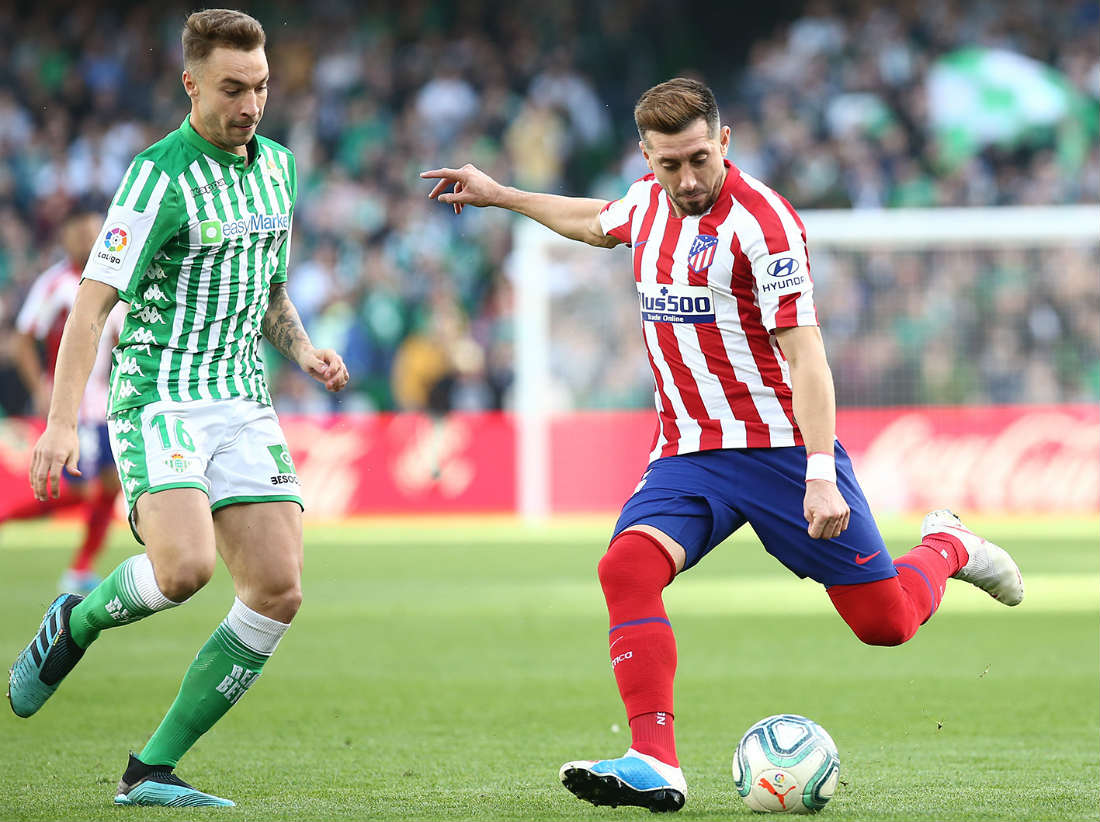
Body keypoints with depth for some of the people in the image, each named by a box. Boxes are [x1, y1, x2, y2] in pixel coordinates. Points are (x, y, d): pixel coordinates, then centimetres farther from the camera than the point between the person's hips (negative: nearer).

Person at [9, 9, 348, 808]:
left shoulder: (276, 166, 12)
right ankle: (78, 620, 8)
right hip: (160, 400, -7)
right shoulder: (160, 176, -11)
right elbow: (94, 299, -15)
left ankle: (151, 770, 0)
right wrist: (62, 421, -23)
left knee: (279, 591, -6)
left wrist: (304, 350, 6)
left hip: (243, 405, 7)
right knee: (184, 568, -27)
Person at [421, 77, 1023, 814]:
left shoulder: (761, 221, -18)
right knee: (627, 569, -23)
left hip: (780, 444, -5)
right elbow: (599, 223, 32)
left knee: (886, 622, -1)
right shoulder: (649, 201, 4)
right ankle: (655, 765, -27)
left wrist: (821, 474, -31)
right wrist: (499, 195, 34)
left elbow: (804, 353, -23)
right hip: (687, 452, 5)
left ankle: (946, 546, 34)